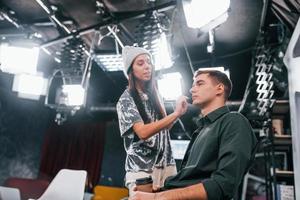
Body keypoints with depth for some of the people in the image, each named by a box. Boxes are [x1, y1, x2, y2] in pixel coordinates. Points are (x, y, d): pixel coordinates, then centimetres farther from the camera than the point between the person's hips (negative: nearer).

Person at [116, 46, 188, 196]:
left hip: (167, 165, 5)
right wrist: (176, 114, -21)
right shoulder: (126, 100, -7)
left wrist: (178, 114, 0)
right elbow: (143, 132, -21)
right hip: (143, 170, -5)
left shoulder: (153, 94, 12)